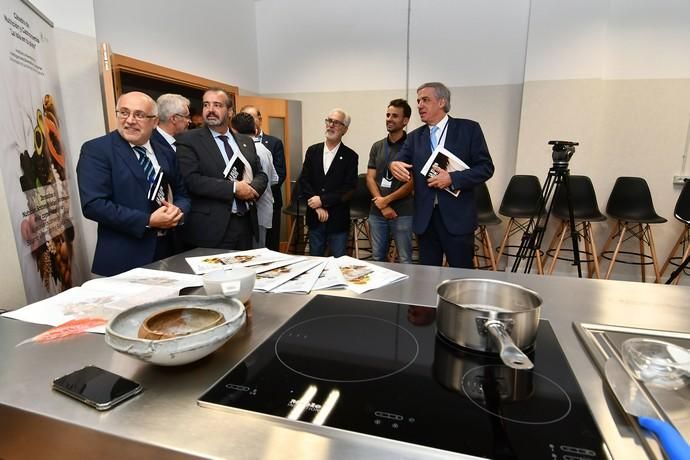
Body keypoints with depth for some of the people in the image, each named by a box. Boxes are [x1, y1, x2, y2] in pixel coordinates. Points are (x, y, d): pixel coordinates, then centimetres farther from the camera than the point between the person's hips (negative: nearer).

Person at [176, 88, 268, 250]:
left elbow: (261, 174, 13)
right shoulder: (188, 140, -4)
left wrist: (252, 188, -10)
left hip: (246, 223, 5)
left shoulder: (246, 141, 13)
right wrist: (234, 188, -19)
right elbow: (191, 179, -15)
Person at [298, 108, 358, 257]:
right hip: (315, 217, 3)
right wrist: (318, 207, -12)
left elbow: (349, 190, -11)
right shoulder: (312, 151, 6)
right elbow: (303, 181, 0)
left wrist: (323, 200, -16)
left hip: (338, 219, -3)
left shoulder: (350, 156, -4)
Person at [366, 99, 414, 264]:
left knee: (404, 260, 4)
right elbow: (370, 178, 6)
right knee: (378, 257, 13)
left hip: (403, 213, -4)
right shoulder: (377, 146, 11)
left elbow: (412, 182, -8)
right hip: (377, 212, 5)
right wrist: (382, 205, -7)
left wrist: (386, 200, -9)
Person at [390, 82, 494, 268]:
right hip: (425, 218, 3)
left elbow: (486, 167, -3)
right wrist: (394, 165, -23)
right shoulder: (415, 136, 12)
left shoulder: (469, 129, 1)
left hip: (457, 217, -3)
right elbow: (400, 162, 1)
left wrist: (452, 178, -16)